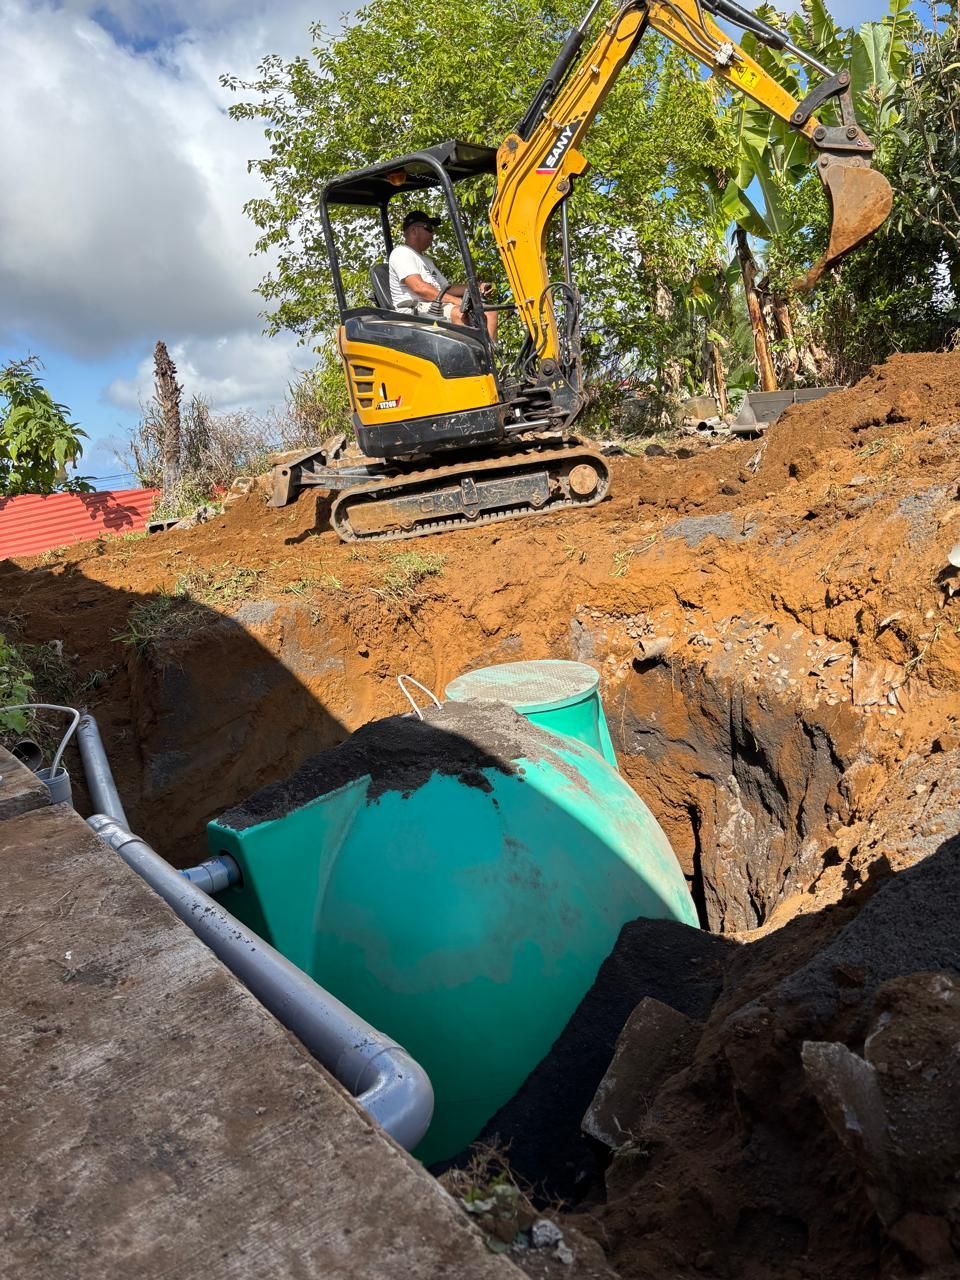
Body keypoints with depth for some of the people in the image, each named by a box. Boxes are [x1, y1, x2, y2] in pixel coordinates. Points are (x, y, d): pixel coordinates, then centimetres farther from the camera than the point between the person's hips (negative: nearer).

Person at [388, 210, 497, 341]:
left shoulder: (427, 261, 32)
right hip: (415, 310, -9)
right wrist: (456, 300, -20)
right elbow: (419, 287, -15)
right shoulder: (402, 253, 0)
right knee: (460, 311, -35)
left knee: (489, 312, -5)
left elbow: (446, 288, 25)